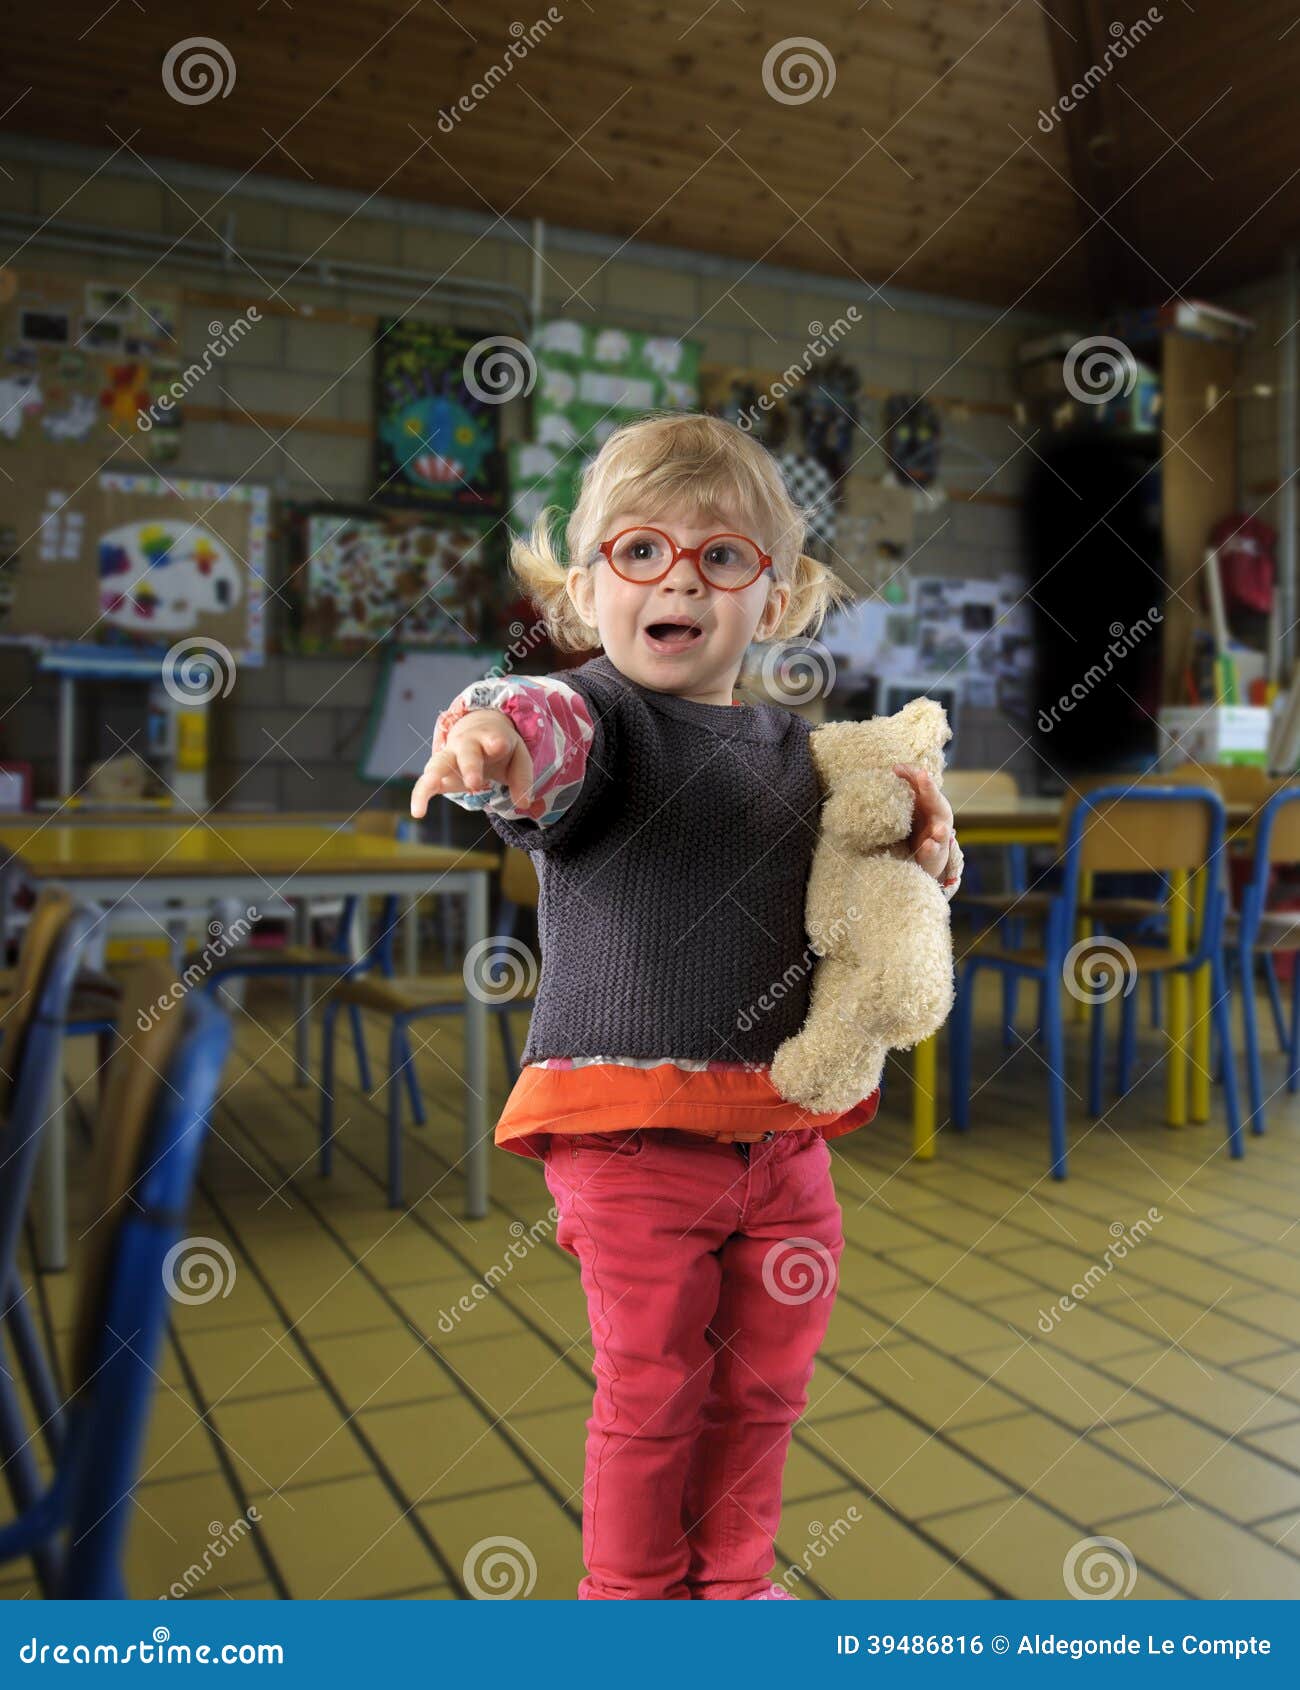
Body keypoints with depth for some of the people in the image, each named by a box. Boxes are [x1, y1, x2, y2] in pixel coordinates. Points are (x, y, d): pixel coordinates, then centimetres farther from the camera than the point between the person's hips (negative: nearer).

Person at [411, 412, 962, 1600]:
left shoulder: (796, 747, 9)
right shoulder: (598, 717, -9)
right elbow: (553, 728, -34)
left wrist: (924, 858, 1)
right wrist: (496, 738, -57)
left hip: (782, 1129, 6)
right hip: (630, 1126, -5)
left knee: (766, 1380, 19)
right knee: (651, 1388, 8)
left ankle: (732, 1578, 42)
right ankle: (632, 1592, 33)